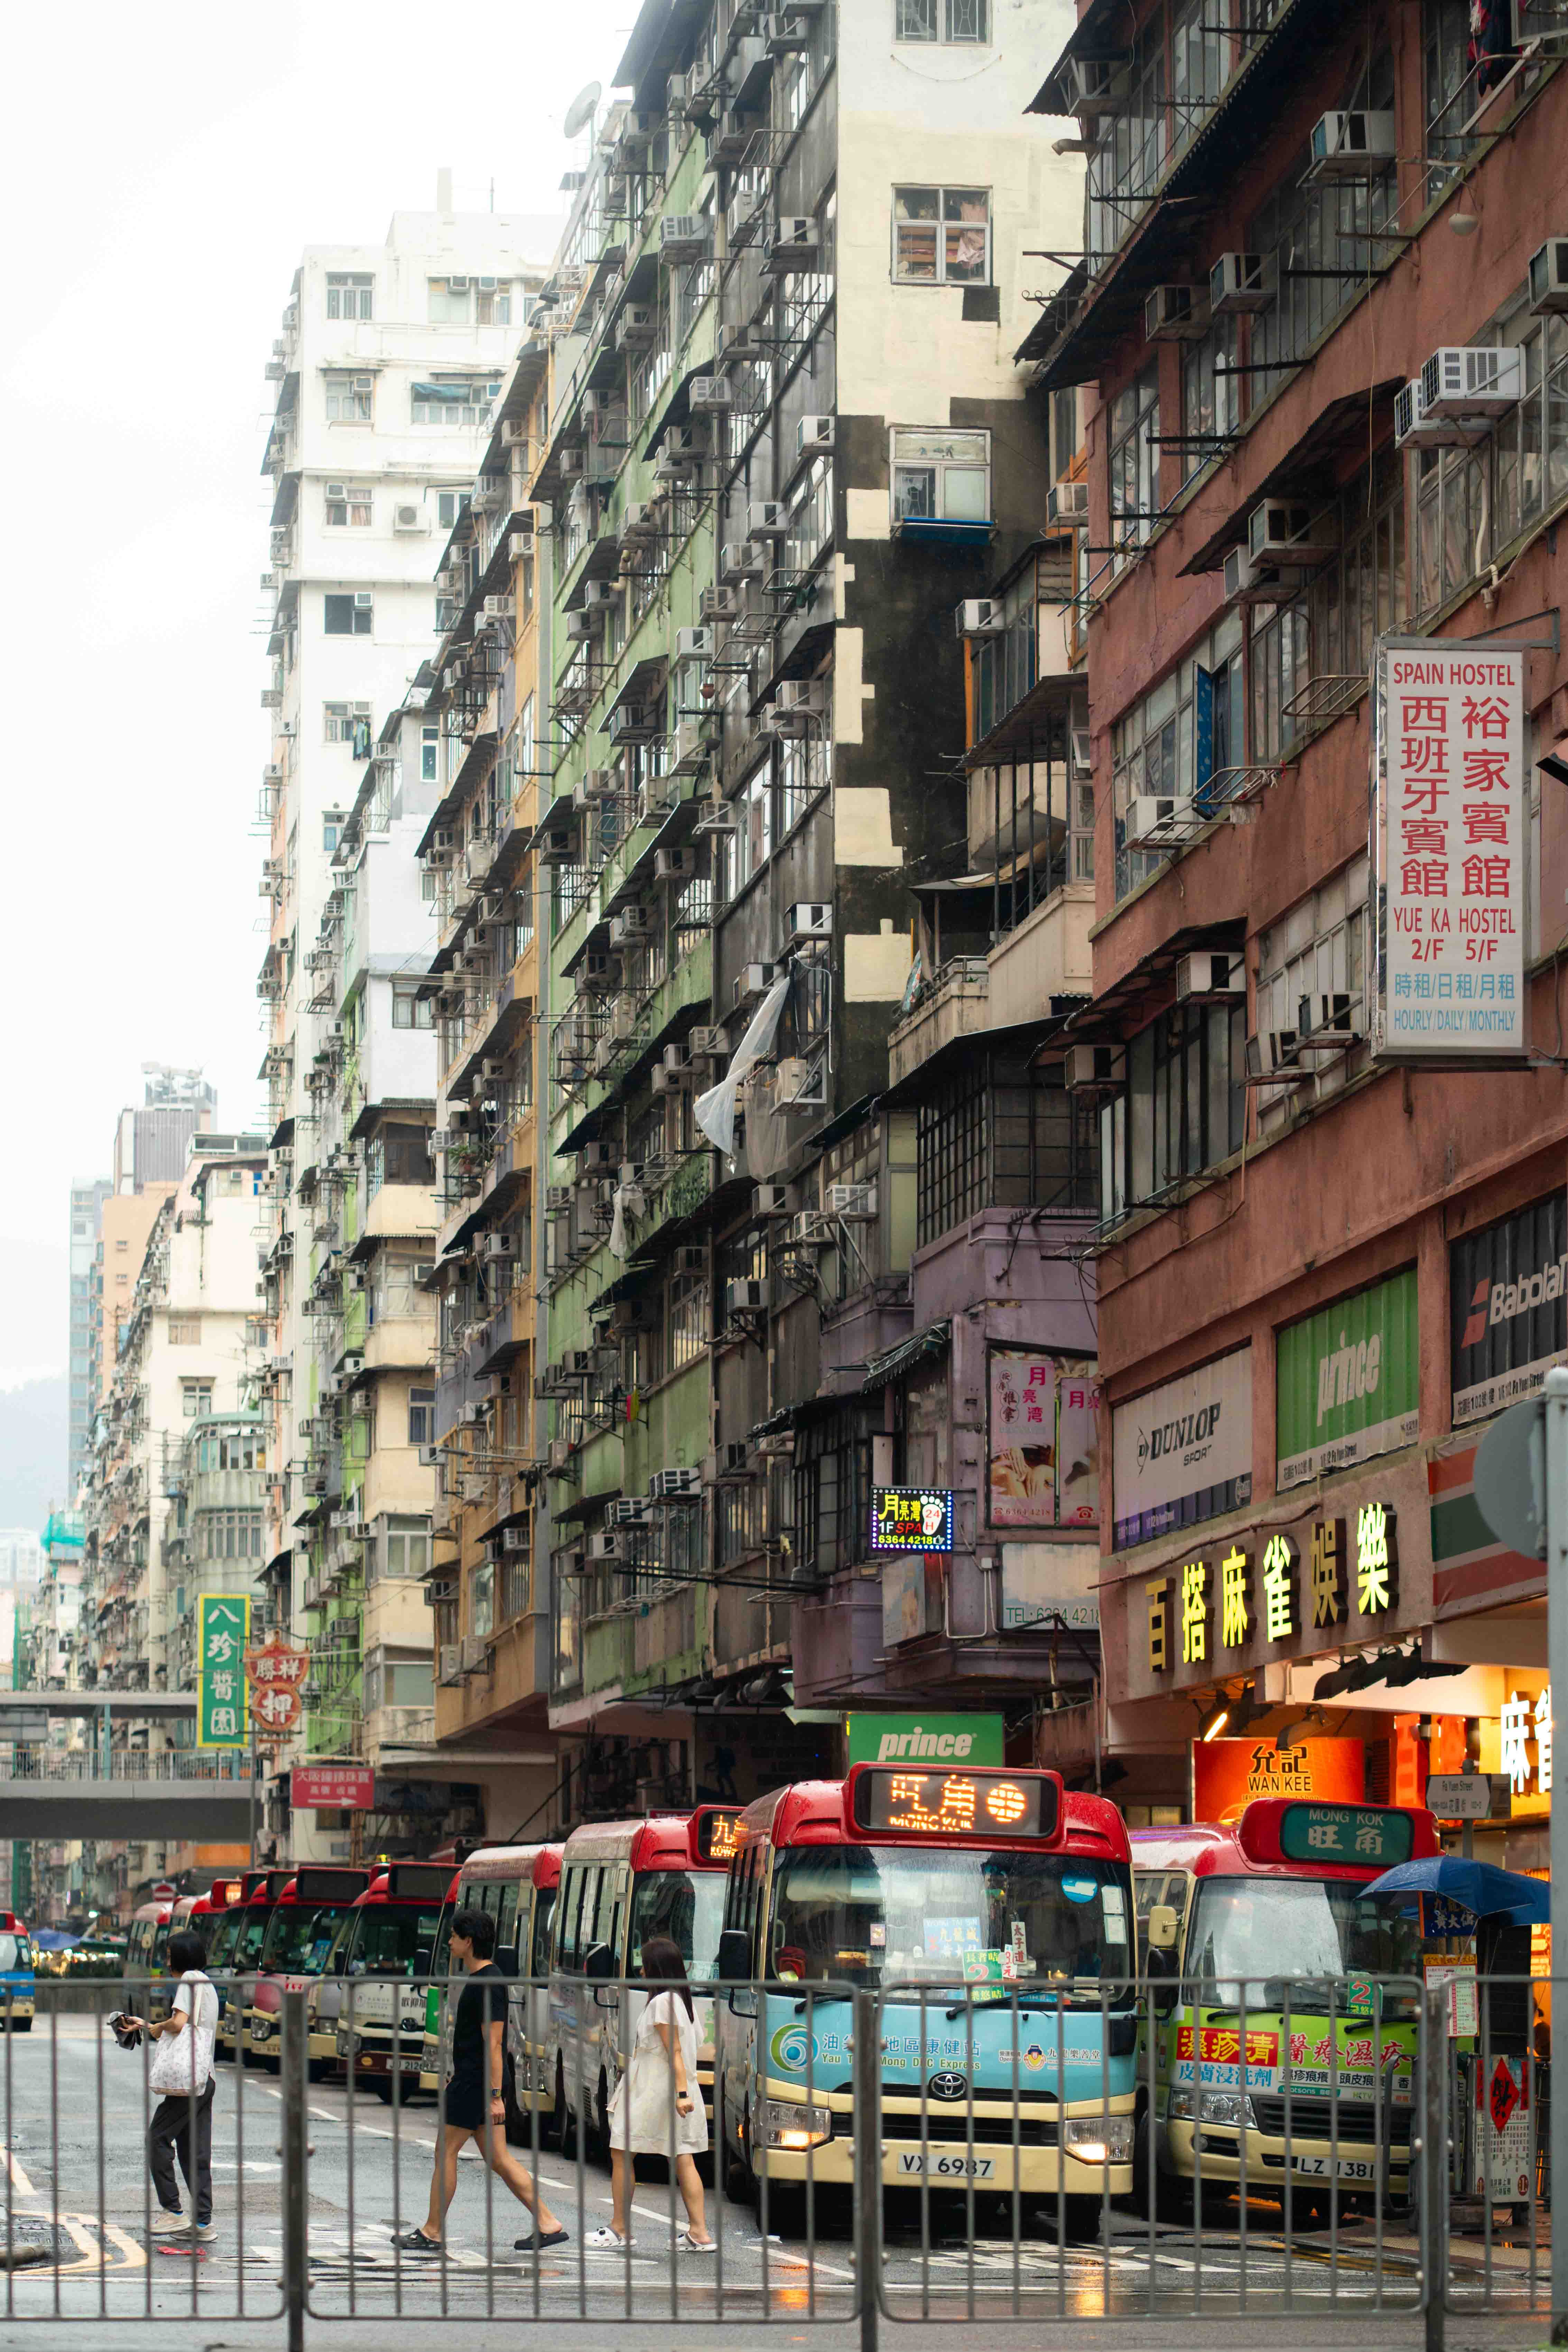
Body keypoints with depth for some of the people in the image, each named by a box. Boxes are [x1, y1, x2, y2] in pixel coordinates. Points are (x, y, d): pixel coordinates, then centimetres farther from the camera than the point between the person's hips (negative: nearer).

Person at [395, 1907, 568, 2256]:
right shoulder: (481, 1979, 15)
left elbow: (493, 2043, -21)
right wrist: (456, 2076, 30)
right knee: (499, 2159, 7)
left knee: (446, 2153, -1)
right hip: (476, 2082, 10)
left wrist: (495, 2095, -24)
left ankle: (432, 2233, 6)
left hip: (476, 2083, -10)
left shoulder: (488, 1985, -17)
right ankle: (548, 2225, 4)